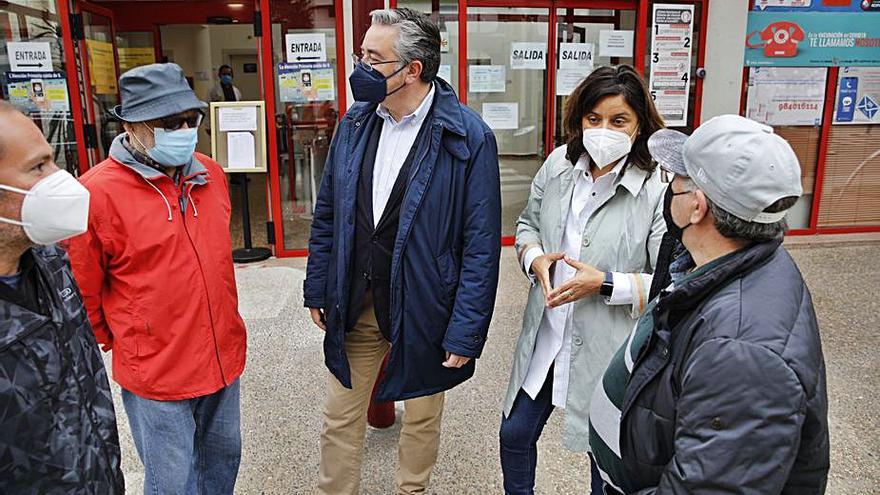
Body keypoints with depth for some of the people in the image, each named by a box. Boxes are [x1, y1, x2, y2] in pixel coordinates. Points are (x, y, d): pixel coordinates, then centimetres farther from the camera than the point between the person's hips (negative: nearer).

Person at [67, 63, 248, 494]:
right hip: (155, 372, -5)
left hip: (223, 357, 6)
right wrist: (115, 343, 5)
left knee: (223, 457, 23)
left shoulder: (211, 174, 2)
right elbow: (84, 291, -7)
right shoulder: (97, 192, -17)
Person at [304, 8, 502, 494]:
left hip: (423, 309, -3)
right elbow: (327, 216, 8)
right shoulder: (354, 123, -1)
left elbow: (481, 245, -14)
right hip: (355, 305, 4)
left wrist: (466, 332, -14)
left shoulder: (468, 138, -16)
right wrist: (317, 290, 8)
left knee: (421, 419, 20)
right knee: (339, 419, 17)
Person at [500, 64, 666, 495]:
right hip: (545, 337, 5)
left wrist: (605, 284, -26)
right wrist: (535, 258, -9)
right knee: (514, 435, 20)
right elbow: (528, 224, 11)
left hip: (609, 349, -4)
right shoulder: (559, 164, -3)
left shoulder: (658, 189, -19)